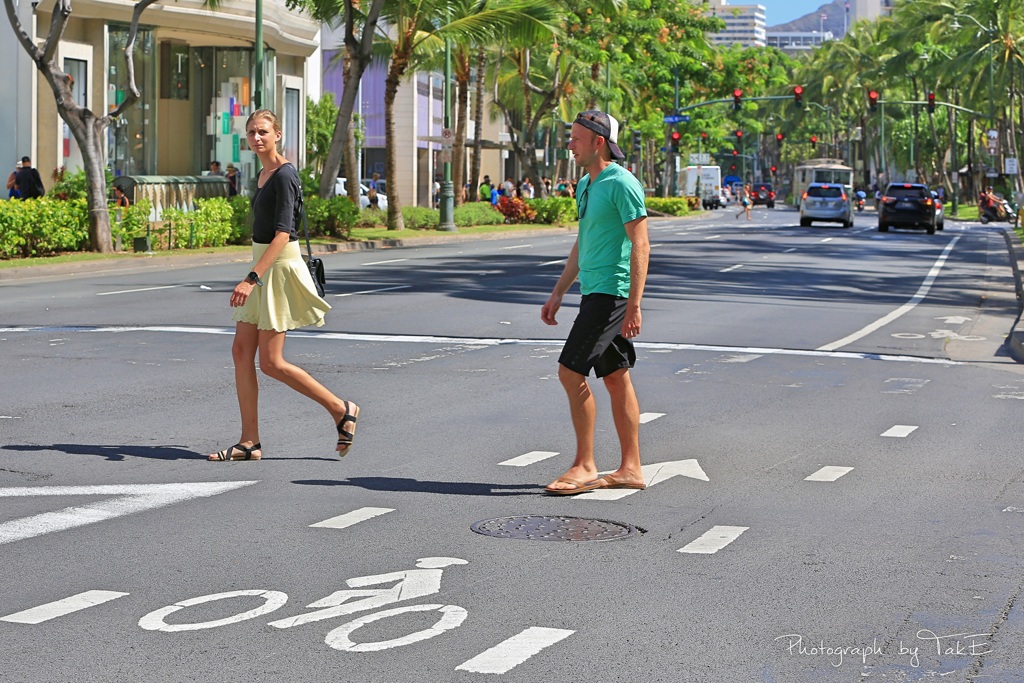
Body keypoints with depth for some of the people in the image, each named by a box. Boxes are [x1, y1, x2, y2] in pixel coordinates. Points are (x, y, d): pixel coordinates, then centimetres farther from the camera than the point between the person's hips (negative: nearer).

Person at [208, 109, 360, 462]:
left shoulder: (283, 175, -16)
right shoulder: (264, 174, 13)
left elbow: (282, 233, -24)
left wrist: (251, 278, -31)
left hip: (280, 267, -10)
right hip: (263, 268, 10)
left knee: (271, 363, -7)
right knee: (242, 352, 4)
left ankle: (342, 410, 6)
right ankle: (249, 442, 7)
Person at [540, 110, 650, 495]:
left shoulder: (622, 184, -14)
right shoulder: (587, 185, 16)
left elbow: (640, 246, -18)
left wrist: (634, 305, -23)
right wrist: (558, 293, 23)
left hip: (612, 293, -10)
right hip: (595, 291, 10)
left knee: (571, 371, -11)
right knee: (616, 378, 10)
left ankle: (584, 466, -4)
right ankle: (630, 468, 14)